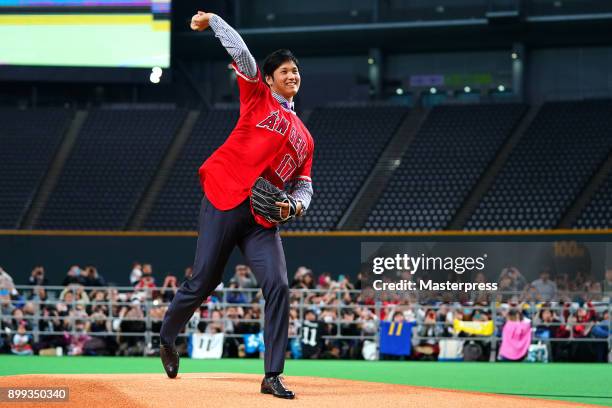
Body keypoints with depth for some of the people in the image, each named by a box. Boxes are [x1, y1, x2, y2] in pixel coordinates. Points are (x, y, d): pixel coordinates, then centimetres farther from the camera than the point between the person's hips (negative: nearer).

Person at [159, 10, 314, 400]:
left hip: (264, 218, 4)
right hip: (225, 201, -4)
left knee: (278, 286, -12)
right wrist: (213, 21, -4)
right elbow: (241, 53, -1)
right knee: (203, 282, -1)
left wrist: (295, 205, -1)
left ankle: (273, 376, -9)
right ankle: (168, 337, 28)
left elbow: (304, 184, 19)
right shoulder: (258, 95, 8)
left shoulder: (304, 137, 21)